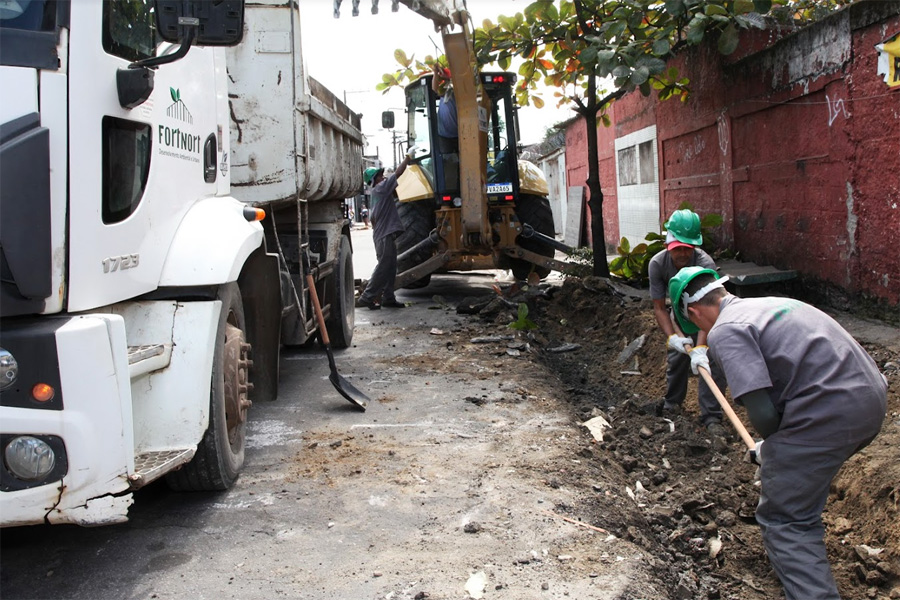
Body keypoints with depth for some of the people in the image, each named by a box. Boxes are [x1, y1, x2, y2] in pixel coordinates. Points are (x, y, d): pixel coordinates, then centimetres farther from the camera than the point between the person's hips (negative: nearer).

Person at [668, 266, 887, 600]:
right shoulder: (770, 303, 19)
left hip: (829, 413, -10)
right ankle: (790, 555, 50)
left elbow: (763, 414, -16)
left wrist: (769, 445, 7)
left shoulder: (724, 331, -8)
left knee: (782, 519, 2)